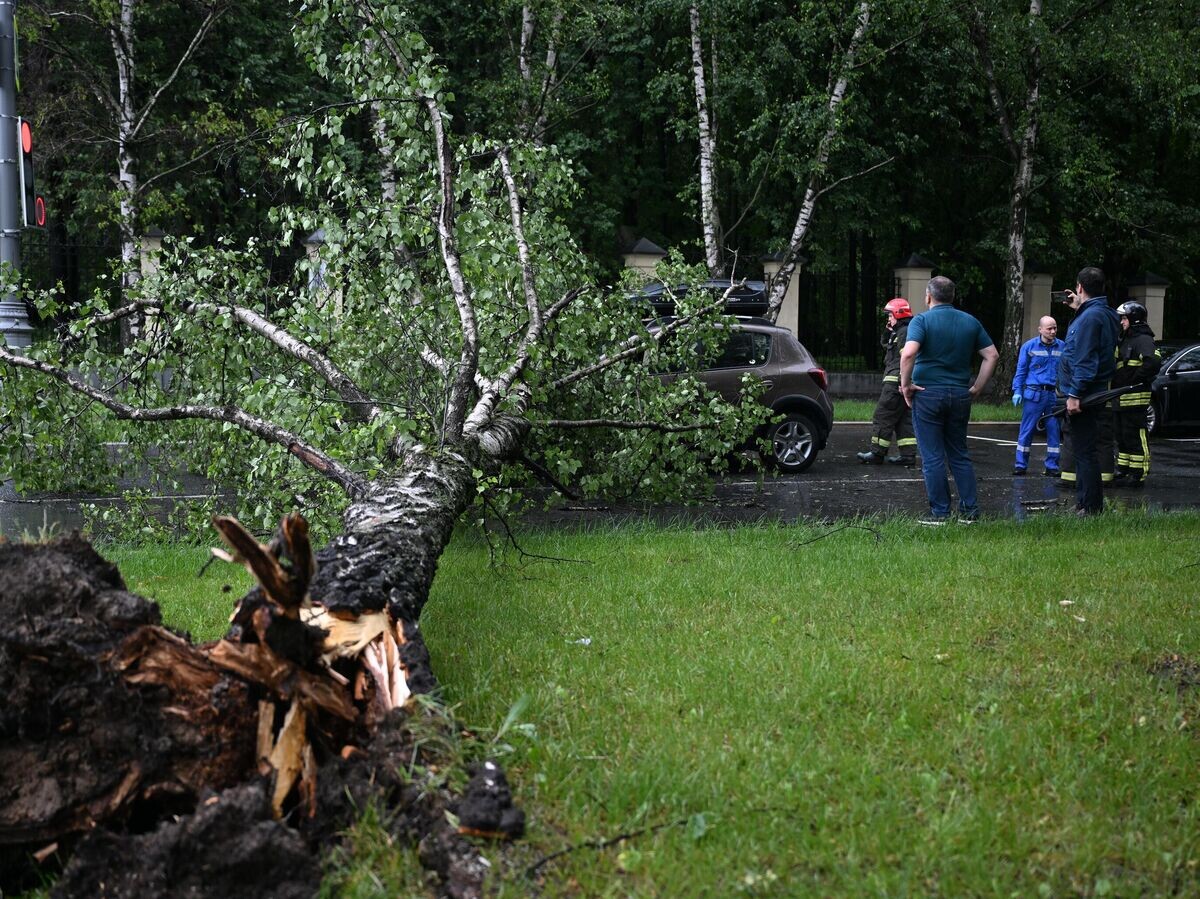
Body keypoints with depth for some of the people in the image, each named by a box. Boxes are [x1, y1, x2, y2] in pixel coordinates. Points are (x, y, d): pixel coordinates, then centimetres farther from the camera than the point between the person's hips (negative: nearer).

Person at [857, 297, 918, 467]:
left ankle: (877, 453, -4)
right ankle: (908, 455, 9)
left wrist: (903, 382, -25)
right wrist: (890, 332, 16)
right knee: (904, 420, 10)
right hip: (902, 383, 11)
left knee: (883, 417, -6)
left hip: (896, 383, -11)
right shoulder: (899, 332, 20)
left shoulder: (905, 332, -13)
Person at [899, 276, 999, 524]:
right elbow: (992, 355, 7)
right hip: (960, 395, 5)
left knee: (932, 457, 1)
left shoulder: (922, 320, -7)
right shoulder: (970, 322, 8)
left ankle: (940, 512, 3)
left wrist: (906, 384, -12)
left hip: (928, 393, -5)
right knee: (960, 455, 14)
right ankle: (969, 510, 12)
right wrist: (977, 387, 11)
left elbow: (908, 353, -23)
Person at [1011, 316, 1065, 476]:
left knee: (1054, 430, 6)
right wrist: (1017, 391, -4)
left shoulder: (1062, 347, 6)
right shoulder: (1029, 346, 0)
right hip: (1034, 393, -2)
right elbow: (1021, 370, 3)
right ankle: (1020, 464, 6)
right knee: (1027, 429, -1)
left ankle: (1052, 466, 14)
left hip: (1055, 395, 2)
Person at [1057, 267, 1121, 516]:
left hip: (1084, 397, -10)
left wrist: (1075, 395, -23)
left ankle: (1089, 507, -5)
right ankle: (1090, 505, 22)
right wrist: (1078, 308, 29)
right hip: (1095, 395, 10)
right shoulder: (1105, 314, 13)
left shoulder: (1090, 317, -17)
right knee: (1085, 451, 16)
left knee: (1085, 453, -7)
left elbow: (1085, 360, -23)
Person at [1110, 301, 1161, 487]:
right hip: (1120, 400, 10)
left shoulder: (1143, 340, -11)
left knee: (1135, 437, -8)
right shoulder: (1125, 340, 21)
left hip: (1135, 399, -10)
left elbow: (1153, 362, -26)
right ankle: (1123, 472, 23)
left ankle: (1138, 475, -5)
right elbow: (1116, 366, 31)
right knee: (1122, 437, 15)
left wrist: (1136, 380, -19)